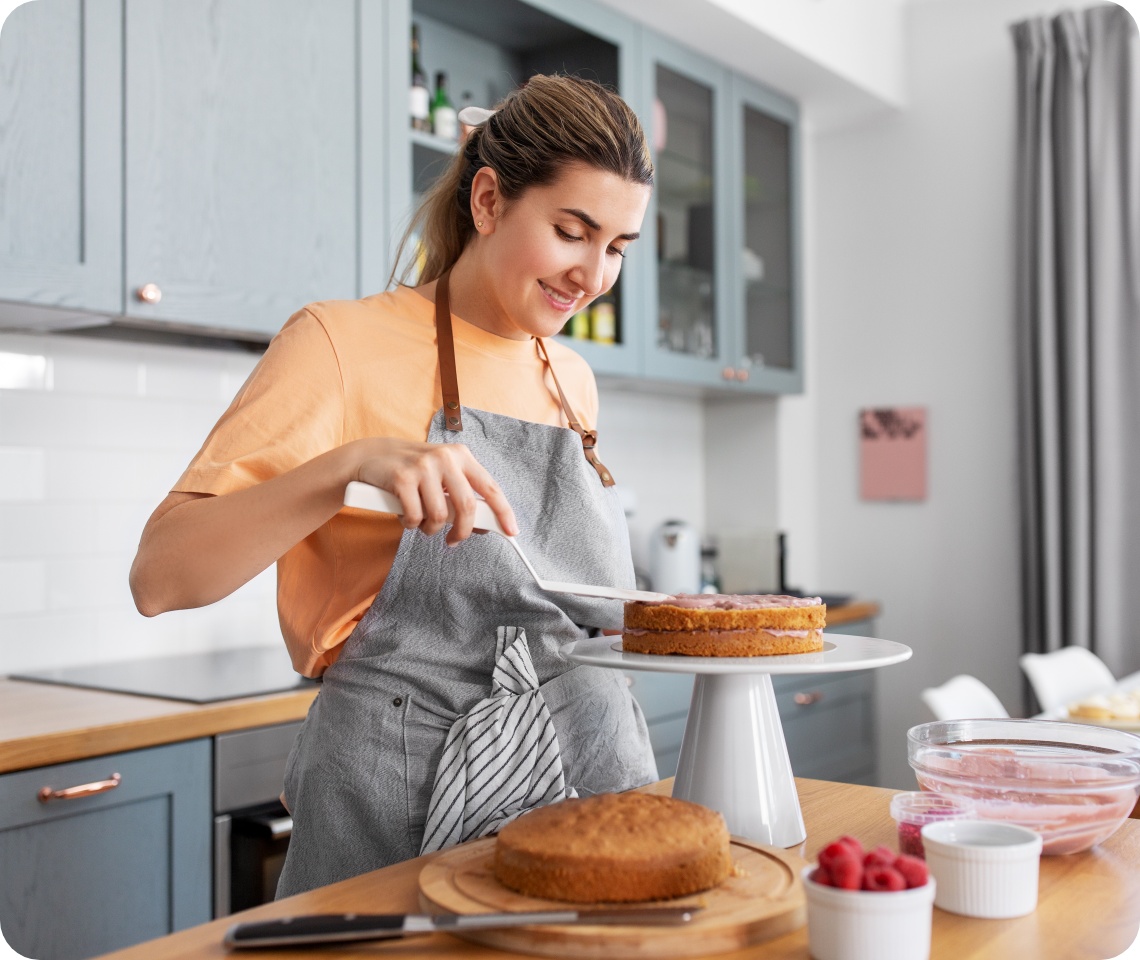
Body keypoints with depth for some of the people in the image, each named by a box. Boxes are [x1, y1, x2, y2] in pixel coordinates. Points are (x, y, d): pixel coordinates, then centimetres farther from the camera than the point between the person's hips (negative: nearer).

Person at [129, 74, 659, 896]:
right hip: (406, 812, -5)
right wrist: (352, 463, -28)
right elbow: (159, 577, -17)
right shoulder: (345, 343, -8)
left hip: (598, 774, 6)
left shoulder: (574, 381, 10)